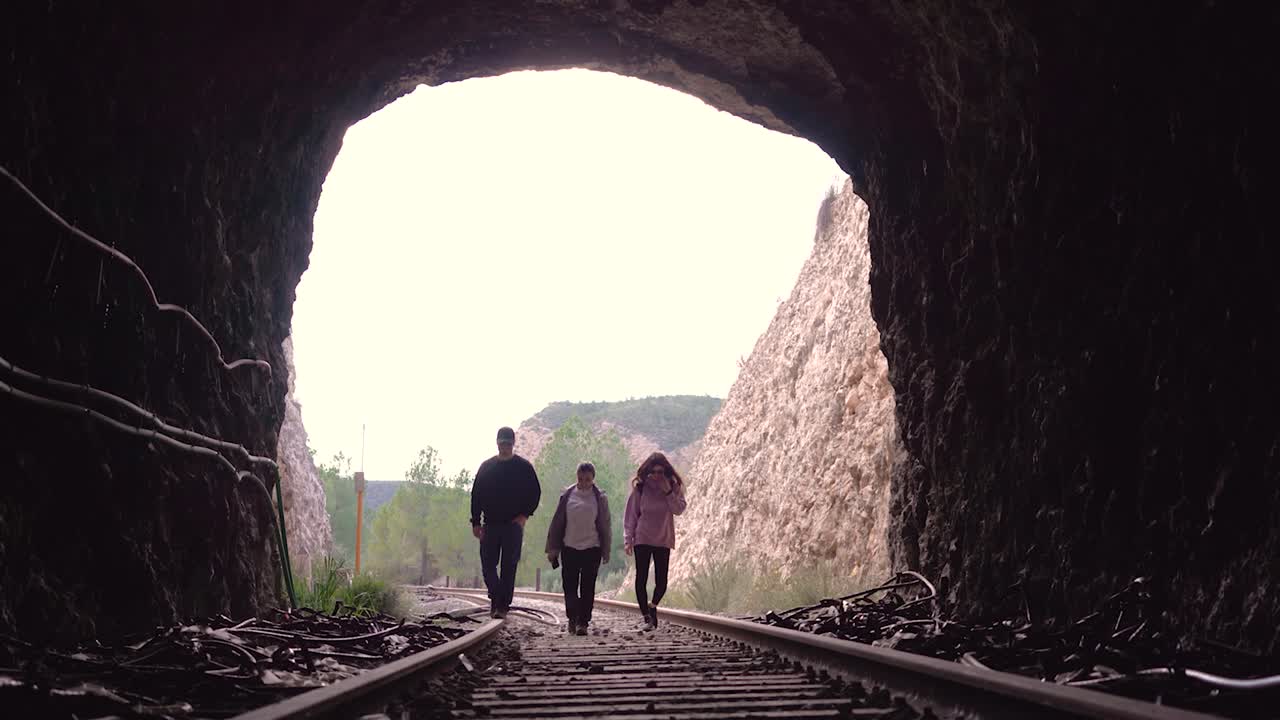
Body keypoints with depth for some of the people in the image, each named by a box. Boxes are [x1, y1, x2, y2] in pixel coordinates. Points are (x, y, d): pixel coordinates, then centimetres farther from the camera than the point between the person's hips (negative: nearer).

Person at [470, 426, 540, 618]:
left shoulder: (524, 467, 3)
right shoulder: (486, 467, 8)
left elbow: (535, 493, 5)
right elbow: (476, 495, 9)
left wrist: (525, 515, -7)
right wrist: (476, 522, 2)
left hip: (514, 524, -2)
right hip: (490, 524, 2)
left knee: (509, 566, -1)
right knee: (488, 564, -2)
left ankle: (503, 606, 5)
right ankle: (496, 598, 14)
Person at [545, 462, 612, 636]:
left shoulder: (600, 497, 0)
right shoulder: (567, 495, 2)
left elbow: (605, 526, 5)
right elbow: (557, 522, 6)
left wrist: (605, 551, 3)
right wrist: (552, 548, 3)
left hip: (592, 549, -1)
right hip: (569, 548, 1)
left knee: (587, 587, -1)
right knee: (570, 586, 3)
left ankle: (583, 622, 3)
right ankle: (572, 618, 16)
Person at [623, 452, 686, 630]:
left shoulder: (673, 487, 2)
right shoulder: (640, 488, -2)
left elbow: (679, 509, -10)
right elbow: (631, 515, 1)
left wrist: (668, 491, -18)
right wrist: (628, 539, -5)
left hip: (663, 540, 1)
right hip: (642, 540, -1)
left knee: (661, 581, 1)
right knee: (641, 579, -5)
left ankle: (652, 605, 29)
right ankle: (647, 617, 3)